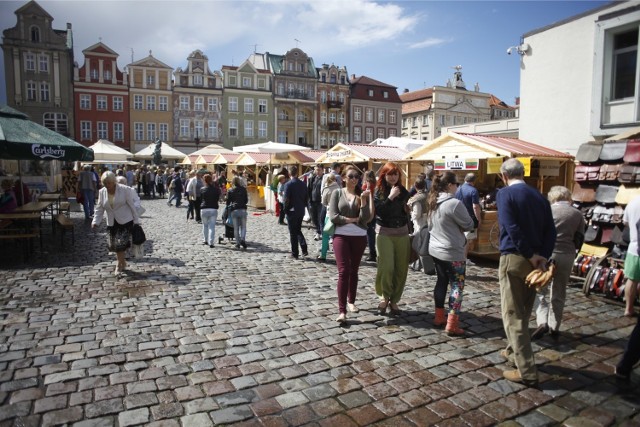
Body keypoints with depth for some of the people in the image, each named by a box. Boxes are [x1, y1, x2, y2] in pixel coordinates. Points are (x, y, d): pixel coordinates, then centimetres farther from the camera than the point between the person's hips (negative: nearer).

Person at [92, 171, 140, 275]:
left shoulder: (124, 190, -11)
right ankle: (122, 262, 26)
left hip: (125, 221, -5)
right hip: (112, 223, 5)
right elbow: (99, 208, 8)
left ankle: (119, 265, 5)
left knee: (121, 243, -11)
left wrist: (136, 221, -7)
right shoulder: (102, 192, 2)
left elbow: (132, 205, -7)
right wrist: (96, 221, -4)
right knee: (114, 244, 6)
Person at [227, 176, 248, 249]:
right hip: (243, 209, 0)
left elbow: (228, 202, 5)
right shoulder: (243, 189, 4)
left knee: (236, 228, 6)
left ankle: (237, 243, 5)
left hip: (234, 210, 0)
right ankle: (242, 239, -16)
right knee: (243, 226, 7)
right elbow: (246, 200, 9)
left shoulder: (230, 191, 3)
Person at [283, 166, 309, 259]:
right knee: (298, 230, 20)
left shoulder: (288, 184, -13)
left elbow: (286, 199, -15)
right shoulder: (303, 184, 3)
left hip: (292, 211, -5)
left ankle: (295, 254, 9)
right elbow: (307, 197, 7)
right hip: (301, 211, 5)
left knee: (293, 233, 4)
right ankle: (304, 249, 8)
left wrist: (285, 210, -3)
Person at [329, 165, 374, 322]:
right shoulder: (337, 193, 1)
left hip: (359, 237, 2)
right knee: (343, 271, -9)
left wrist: (363, 200, -17)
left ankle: (351, 301, 32)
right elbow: (333, 216, -8)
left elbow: (366, 218, -8)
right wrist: (353, 219, -8)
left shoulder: (363, 194, 3)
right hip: (341, 236, -2)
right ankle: (342, 310, -9)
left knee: (353, 271, 13)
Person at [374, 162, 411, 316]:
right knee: (386, 267, -12)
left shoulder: (403, 191, 6)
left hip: (402, 233, 4)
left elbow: (406, 210, 14)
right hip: (384, 233, -4)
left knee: (401, 269, 4)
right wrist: (391, 197, -20)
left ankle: (394, 300, 19)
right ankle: (384, 297, 12)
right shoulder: (378, 191, -4)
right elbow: (378, 210, -18)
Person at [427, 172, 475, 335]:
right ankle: (452, 325, 1)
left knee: (441, 282, 19)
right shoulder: (454, 203, -22)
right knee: (457, 286, 1)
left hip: (435, 249, 8)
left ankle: (439, 317, 28)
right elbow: (469, 225, -13)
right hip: (452, 252, -8)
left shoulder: (433, 202, 5)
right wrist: (458, 226, 6)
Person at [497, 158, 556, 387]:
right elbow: (551, 231, 4)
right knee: (523, 311, 21)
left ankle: (527, 371, -1)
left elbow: (512, 228, -19)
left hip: (514, 258, -7)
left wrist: (531, 256, -13)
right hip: (534, 259, 7)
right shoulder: (539, 196, 11)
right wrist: (542, 257, -4)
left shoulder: (505, 194, -9)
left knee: (513, 314, -1)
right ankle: (514, 349, 39)